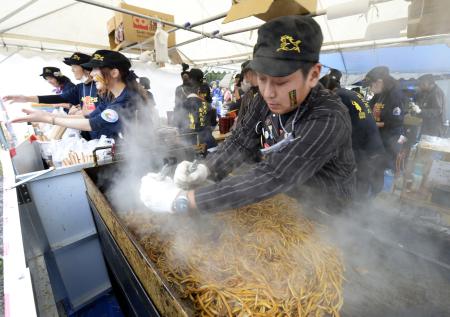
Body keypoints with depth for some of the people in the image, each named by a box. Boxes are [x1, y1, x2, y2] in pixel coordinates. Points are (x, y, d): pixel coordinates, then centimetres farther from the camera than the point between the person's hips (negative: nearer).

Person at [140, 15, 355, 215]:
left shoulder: (328, 120, -29)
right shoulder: (267, 99, -9)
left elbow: (272, 177, -35)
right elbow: (240, 142, -8)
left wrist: (182, 200, -36)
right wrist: (204, 170, -25)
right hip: (282, 200, 5)